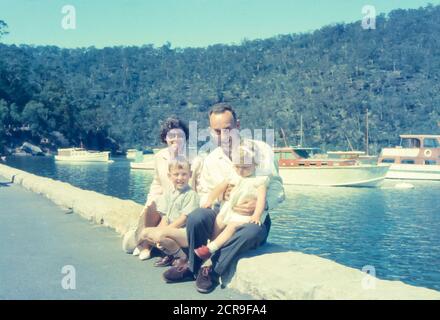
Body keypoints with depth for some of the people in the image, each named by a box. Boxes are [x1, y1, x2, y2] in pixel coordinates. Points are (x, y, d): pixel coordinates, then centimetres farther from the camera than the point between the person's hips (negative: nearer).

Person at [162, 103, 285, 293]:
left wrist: (261, 204, -27)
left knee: (255, 231, -38)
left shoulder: (261, 150, -5)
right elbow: (204, 198, 7)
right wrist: (221, 195, -16)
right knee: (196, 217, -29)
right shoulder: (210, 160, 4)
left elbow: (277, 191, -5)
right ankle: (194, 266, -5)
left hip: (254, 217, -2)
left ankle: (212, 269, -19)